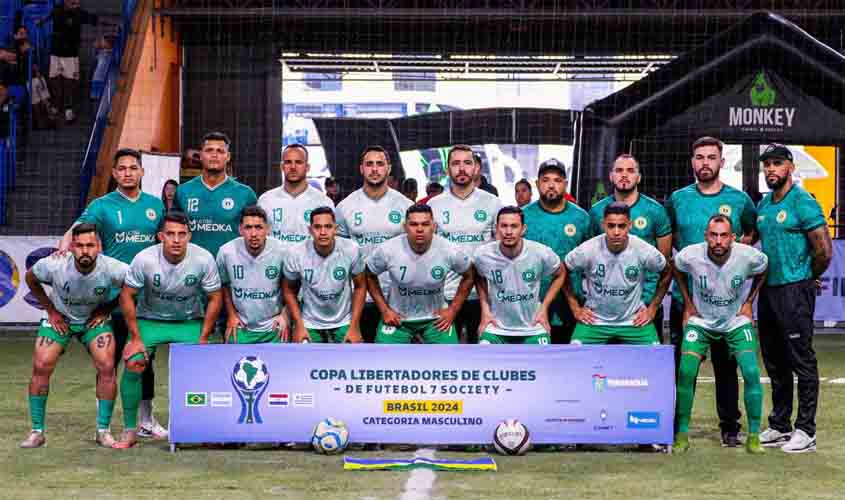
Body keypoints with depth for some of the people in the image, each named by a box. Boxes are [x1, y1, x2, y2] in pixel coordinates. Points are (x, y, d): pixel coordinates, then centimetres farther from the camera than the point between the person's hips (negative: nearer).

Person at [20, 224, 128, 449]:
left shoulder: (111, 269, -29)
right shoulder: (54, 265, -27)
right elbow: (30, 279, -4)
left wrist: (106, 310, -10)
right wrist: (51, 310, -6)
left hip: (95, 319, 0)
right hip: (59, 318, 0)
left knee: (107, 367, -15)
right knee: (41, 367, -12)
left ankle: (103, 431, 0)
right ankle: (37, 432, 3)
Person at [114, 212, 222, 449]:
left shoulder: (204, 259, -20)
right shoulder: (144, 259, -22)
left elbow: (215, 298, -8)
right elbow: (127, 296, -11)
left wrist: (203, 339, -9)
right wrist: (135, 338, -12)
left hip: (190, 322, 0)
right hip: (150, 320, 0)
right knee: (133, 364, -19)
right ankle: (130, 430, -2)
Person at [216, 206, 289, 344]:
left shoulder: (282, 251, -13)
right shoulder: (226, 252, -12)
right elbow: (224, 285, 6)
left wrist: (284, 315, -5)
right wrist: (231, 315, 3)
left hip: (274, 328, 0)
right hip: (240, 328, 0)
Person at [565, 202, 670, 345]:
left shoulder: (644, 251, -15)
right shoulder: (587, 250, -18)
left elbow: (667, 273, 4)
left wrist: (652, 309, 3)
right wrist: (575, 308, 0)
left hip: (634, 320, 1)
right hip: (595, 319, 0)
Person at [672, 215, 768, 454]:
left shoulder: (749, 256, -22)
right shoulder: (690, 255, -21)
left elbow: (762, 271, 4)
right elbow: (677, 270, 4)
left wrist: (749, 302, 1)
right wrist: (688, 303, 3)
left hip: (737, 321, 0)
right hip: (701, 321, 0)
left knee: (751, 373, -15)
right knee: (685, 373, -14)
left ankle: (754, 435, 1)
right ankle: (682, 434, 1)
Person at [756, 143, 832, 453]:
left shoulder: (803, 202, -11)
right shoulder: (763, 205, 13)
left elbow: (824, 251, -14)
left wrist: (807, 278, 0)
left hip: (795, 291, -8)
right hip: (768, 289, 8)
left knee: (802, 361, -3)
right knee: (775, 363, 14)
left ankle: (806, 430, 2)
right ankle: (780, 426, 23)